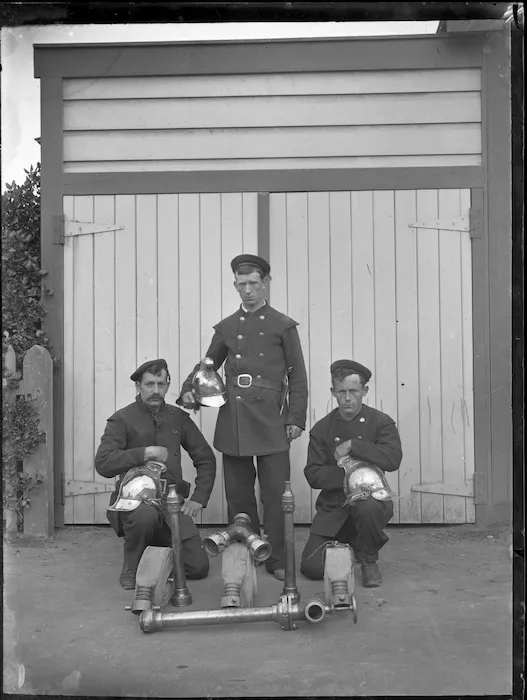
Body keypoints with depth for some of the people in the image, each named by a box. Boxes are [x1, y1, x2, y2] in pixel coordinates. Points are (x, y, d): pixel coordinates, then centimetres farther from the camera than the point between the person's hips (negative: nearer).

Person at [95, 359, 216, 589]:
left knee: (198, 567, -6)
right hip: (134, 499, -4)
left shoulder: (178, 418, 9)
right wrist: (143, 453, -22)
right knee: (146, 515, -40)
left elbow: (206, 459, 14)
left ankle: (161, 544, 23)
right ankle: (130, 570, -11)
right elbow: (102, 464, -17)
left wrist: (199, 498, 3)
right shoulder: (122, 419, -3)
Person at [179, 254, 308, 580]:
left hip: (271, 422, -3)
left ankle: (277, 560, 9)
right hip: (233, 422, 3)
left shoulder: (284, 326, 5)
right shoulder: (226, 327, 14)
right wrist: (189, 389, 1)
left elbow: (297, 376, 4)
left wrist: (296, 418, -4)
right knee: (238, 493, 9)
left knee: (275, 493, -2)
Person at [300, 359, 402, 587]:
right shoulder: (321, 429, 3)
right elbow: (313, 475, -5)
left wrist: (353, 445, -23)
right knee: (312, 567, -11)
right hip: (332, 508, 2)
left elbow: (393, 459, -19)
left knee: (367, 507, -40)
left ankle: (369, 561, -6)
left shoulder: (380, 422, -2)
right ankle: (346, 545, 25)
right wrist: (348, 475, -21)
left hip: (371, 497, -2)